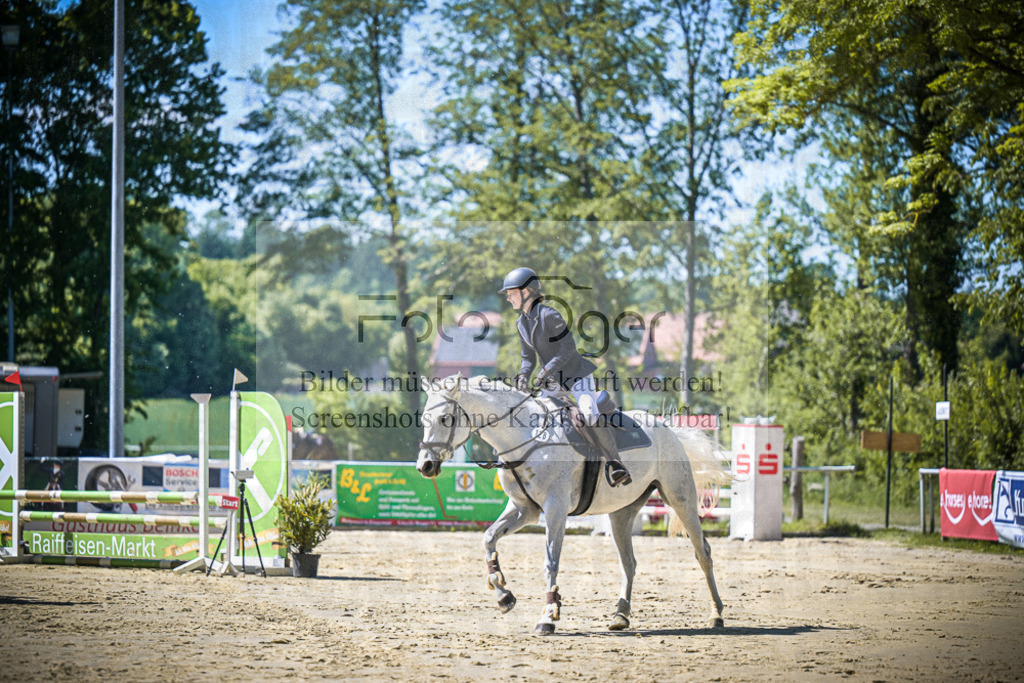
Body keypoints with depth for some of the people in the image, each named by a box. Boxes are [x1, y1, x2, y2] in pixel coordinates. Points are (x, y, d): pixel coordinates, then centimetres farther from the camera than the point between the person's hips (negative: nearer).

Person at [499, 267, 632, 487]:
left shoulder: (549, 316, -19)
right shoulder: (522, 323, 5)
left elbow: (568, 348, -21)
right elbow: (528, 358, 9)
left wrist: (547, 371, -27)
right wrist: (523, 376, -11)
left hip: (576, 374, -8)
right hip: (553, 381, 8)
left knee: (590, 415, -26)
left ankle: (614, 462, -21)